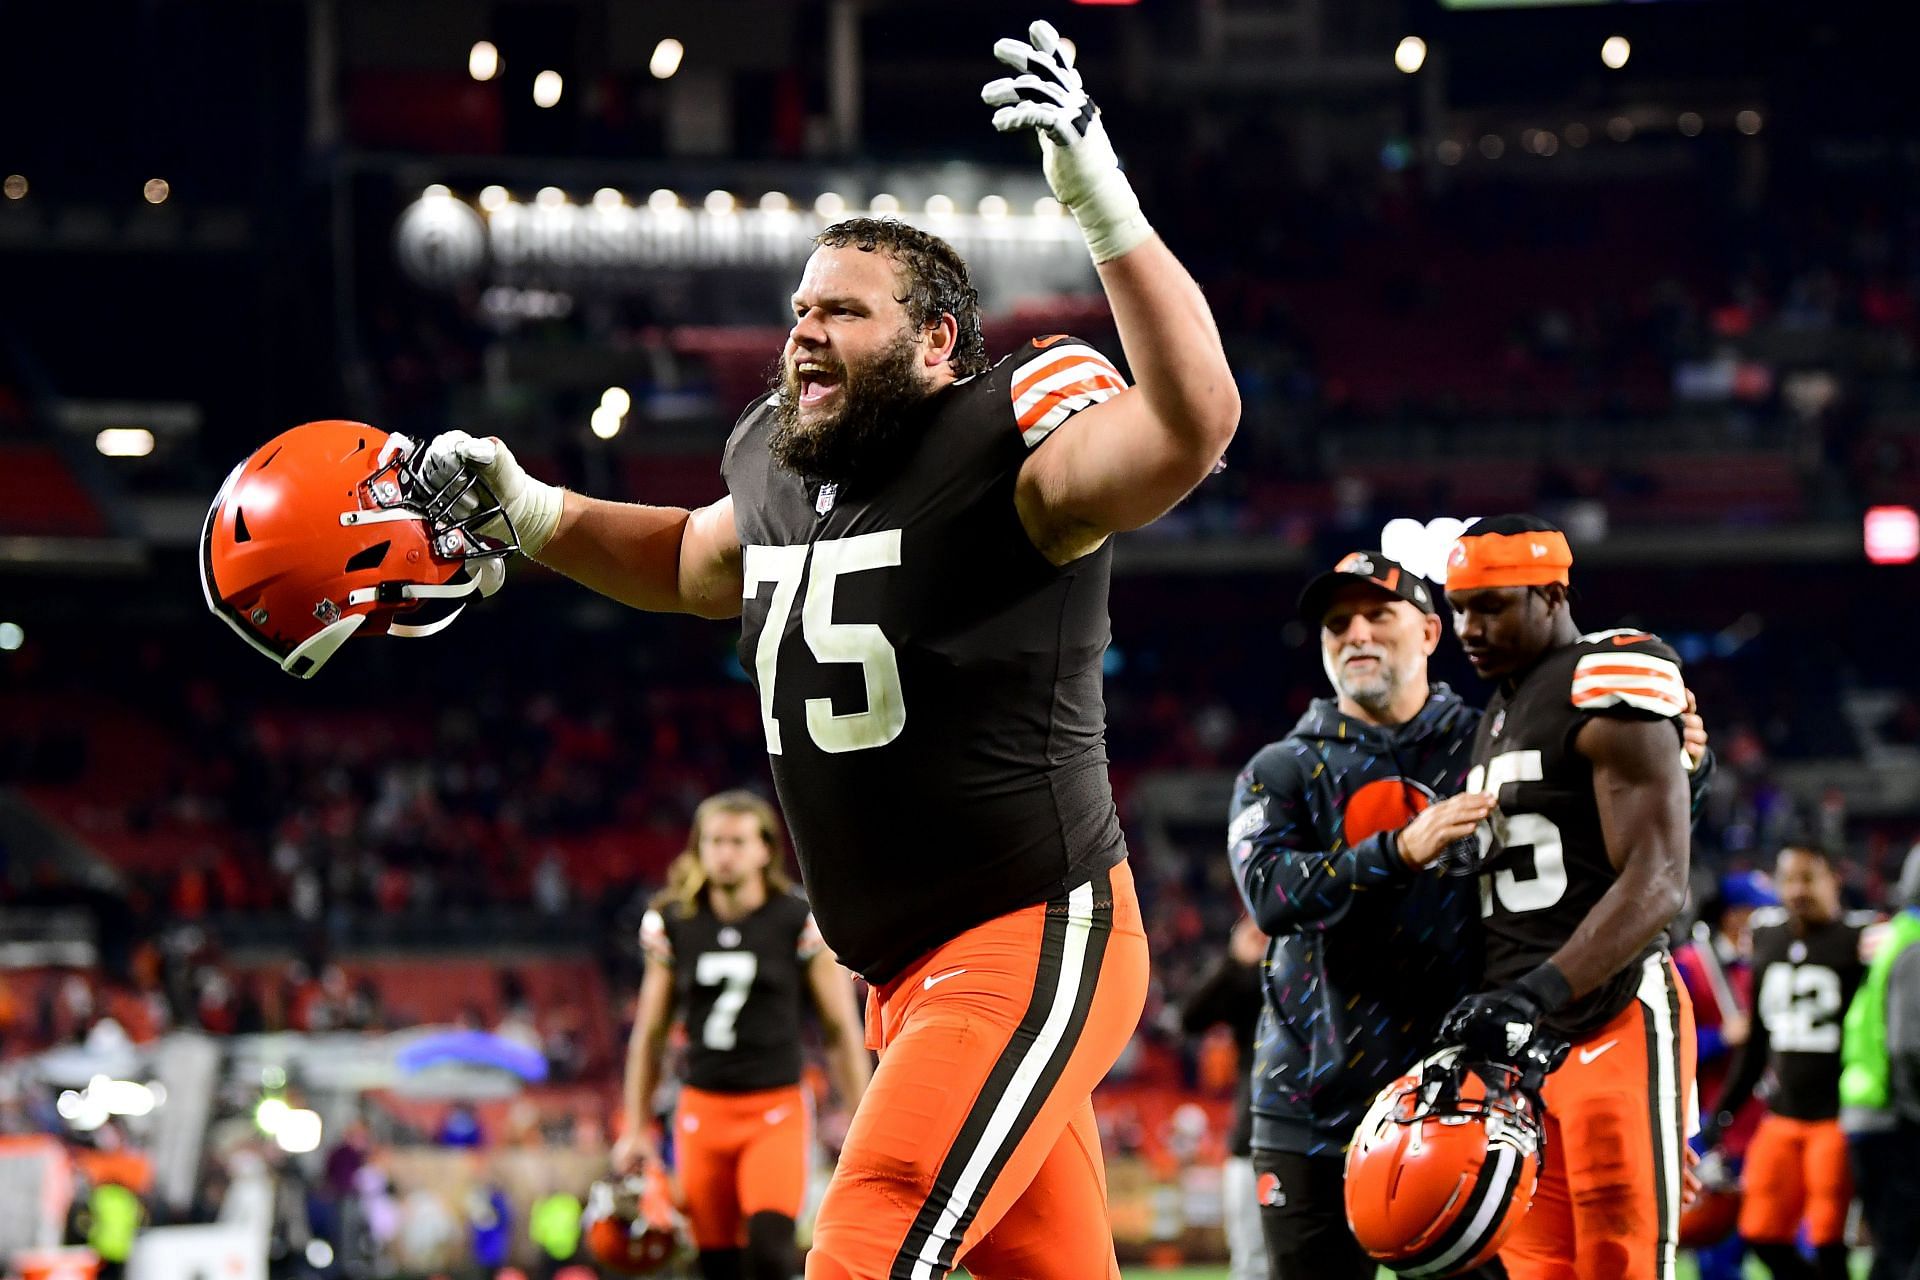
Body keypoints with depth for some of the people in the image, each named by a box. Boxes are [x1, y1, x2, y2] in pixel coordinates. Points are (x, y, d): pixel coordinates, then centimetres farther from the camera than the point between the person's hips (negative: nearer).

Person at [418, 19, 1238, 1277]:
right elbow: (691, 563, 34)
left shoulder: (1007, 448, -14)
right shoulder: (782, 468, 10)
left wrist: (1101, 199, -41)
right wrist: (524, 510, 20)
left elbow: (1194, 422, -34)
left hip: (1035, 947, -9)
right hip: (913, 975, 9)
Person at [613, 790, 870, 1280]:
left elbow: (842, 1032, 2)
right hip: (703, 1108, 3)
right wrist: (636, 1129, 13)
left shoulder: (801, 923, -3)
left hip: (776, 1110, -3)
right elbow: (650, 1034, 15)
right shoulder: (674, 924, 6)